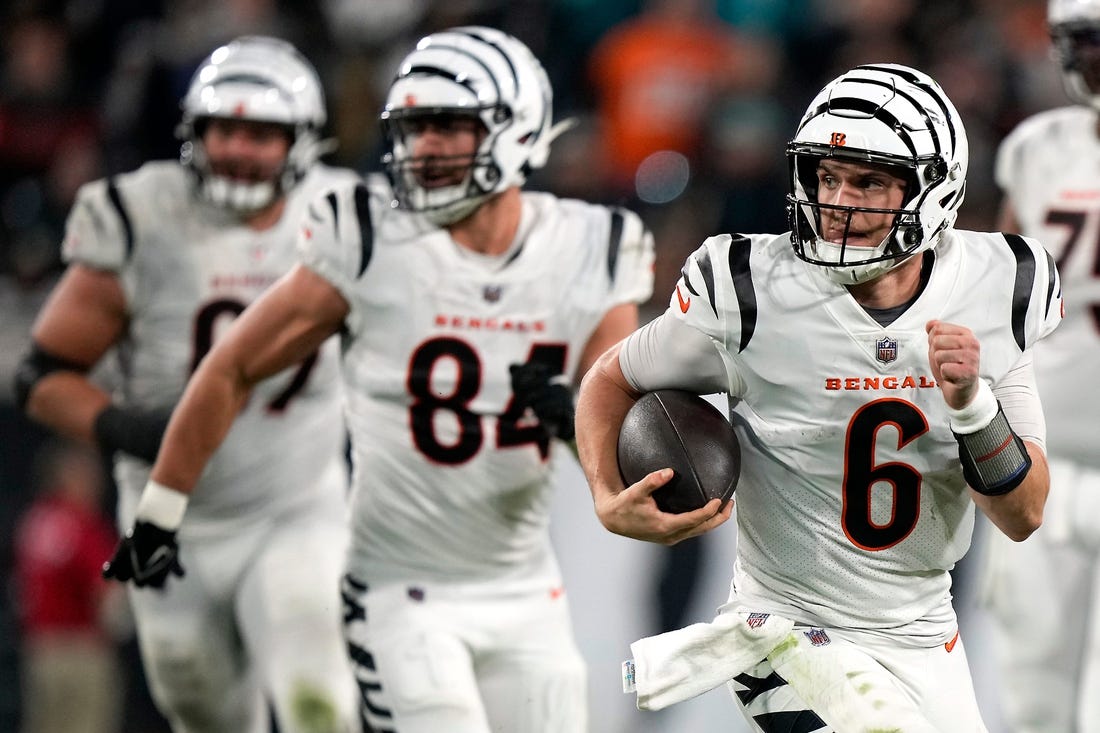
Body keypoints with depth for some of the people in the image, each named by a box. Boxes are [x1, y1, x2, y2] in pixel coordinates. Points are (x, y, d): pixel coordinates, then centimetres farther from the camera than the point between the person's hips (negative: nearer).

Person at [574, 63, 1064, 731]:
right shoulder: (753, 295, -16)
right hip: (793, 625, -4)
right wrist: (610, 503, -17)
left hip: (923, 638, 5)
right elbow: (611, 381, 1)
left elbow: (1023, 516, -6)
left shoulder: (993, 294, -7)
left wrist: (971, 402, -23)